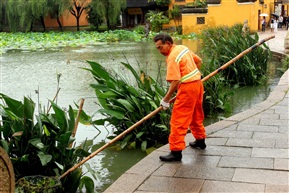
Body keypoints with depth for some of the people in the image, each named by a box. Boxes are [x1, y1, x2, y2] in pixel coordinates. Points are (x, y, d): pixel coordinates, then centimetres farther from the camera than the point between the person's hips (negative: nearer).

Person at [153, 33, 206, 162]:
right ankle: (200, 141, 40)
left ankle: (176, 151, -5)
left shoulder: (172, 57, -17)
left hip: (187, 88, -10)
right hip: (197, 83, 10)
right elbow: (198, 61, 20)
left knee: (178, 121, -6)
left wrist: (166, 100, -17)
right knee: (196, 115, 24)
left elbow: (175, 82, -23)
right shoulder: (183, 48, 9)